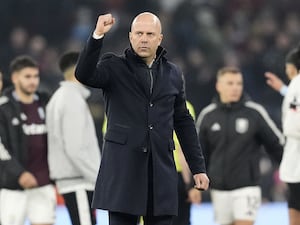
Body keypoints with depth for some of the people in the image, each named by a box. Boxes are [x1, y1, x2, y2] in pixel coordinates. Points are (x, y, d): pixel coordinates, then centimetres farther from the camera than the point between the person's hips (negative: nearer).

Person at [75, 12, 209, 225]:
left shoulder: (173, 74, 13)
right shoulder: (114, 67, 2)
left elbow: (183, 122, 17)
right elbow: (84, 75, -18)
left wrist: (198, 167, 14)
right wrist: (98, 36, -28)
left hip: (161, 168, 3)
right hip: (123, 167, -3)